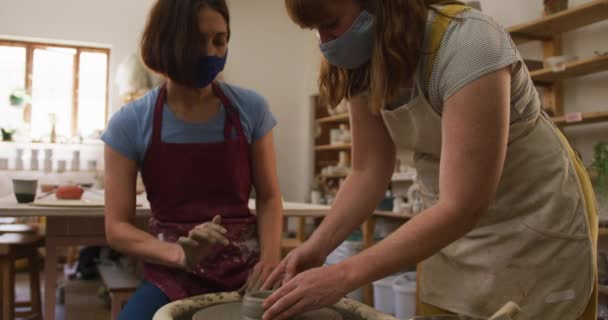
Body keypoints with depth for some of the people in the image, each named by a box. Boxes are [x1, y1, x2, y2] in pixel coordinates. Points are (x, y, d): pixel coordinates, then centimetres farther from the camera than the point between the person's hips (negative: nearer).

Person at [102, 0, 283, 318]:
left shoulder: (251, 109, -3)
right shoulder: (131, 123, -7)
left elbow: (268, 197, 4)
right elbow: (117, 227, -4)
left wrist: (270, 257, -14)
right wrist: (180, 253, -22)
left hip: (245, 271, 1)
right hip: (173, 277, -1)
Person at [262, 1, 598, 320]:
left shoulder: (467, 44, -30)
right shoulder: (364, 64, -9)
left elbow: (464, 206, -34)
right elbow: (368, 172, -6)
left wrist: (344, 275, -36)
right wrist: (317, 246, -21)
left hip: (533, 219, -5)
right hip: (454, 226, 6)